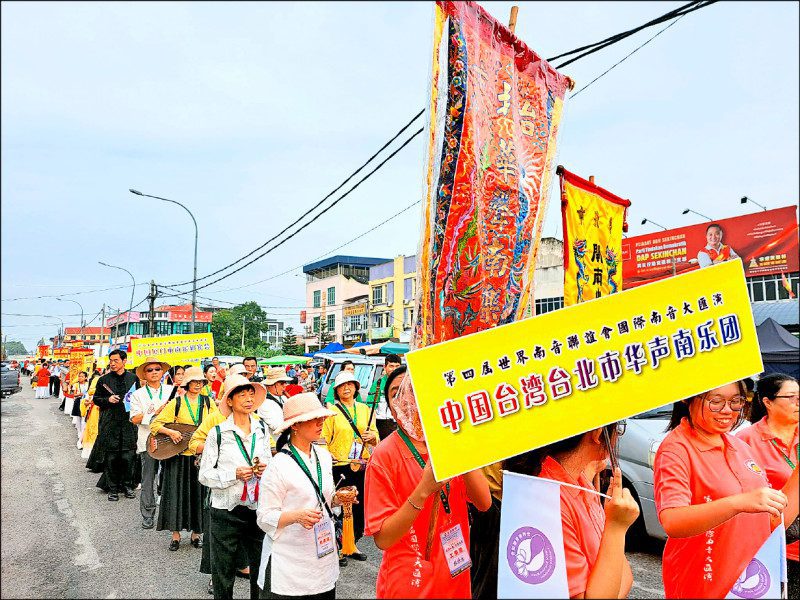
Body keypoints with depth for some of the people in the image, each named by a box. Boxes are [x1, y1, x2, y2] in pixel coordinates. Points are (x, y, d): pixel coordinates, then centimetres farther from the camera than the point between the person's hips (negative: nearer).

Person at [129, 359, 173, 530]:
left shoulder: (171, 391, 10)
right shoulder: (138, 394, 6)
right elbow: (135, 419, -4)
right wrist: (156, 412, -12)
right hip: (148, 442, -1)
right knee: (148, 480, 3)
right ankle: (147, 515, 14)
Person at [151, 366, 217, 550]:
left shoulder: (208, 402, 5)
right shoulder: (176, 403, -1)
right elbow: (155, 424, -3)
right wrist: (171, 432, -18)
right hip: (179, 455, -2)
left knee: (199, 494, 6)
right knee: (177, 493, 1)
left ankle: (196, 533, 19)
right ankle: (176, 535, 14)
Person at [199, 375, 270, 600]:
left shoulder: (262, 430, 6)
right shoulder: (218, 433, -6)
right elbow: (205, 474, -5)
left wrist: (266, 469, -4)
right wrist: (234, 474, -18)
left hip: (257, 508, 3)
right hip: (226, 511, -3)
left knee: (261, 568, 6)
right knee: (223, 571, 10)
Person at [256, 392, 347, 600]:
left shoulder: (324, 456, 5)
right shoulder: (278, 466, -14)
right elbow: (265, 517, -12)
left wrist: (337, 498, -2)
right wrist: (297, 516, -27)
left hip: (324, 556, 6)